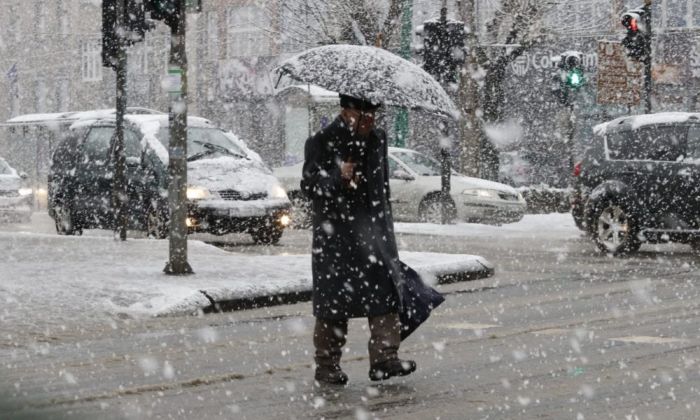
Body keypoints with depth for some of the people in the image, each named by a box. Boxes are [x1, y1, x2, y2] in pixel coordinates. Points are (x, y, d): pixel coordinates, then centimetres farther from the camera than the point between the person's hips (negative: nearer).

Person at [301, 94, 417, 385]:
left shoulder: (377, 139, 12)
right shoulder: (321, 143, -5)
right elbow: (308, 185, -10)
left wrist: (386, 228, 22)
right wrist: (338, 177, -27)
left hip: (374, 231, 5)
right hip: (335, 234, -5)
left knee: (385, 295, -6)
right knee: (333, 301, 0)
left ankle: (384, 359, -6)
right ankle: (326, 366, 9)